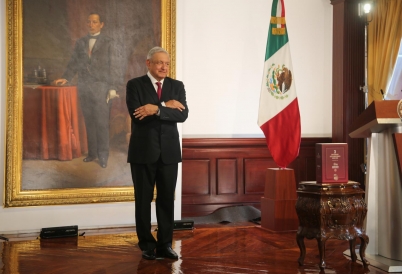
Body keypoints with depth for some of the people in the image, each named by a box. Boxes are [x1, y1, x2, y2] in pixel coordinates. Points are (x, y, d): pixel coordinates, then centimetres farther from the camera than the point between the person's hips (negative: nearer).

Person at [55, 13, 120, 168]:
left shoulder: (108, 43, 2)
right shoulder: (80, 43, 12)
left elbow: (113, 66, -2)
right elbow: (74, 63, 11)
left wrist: (112, 88, -9)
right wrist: (66, 78, -6)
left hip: (101, 87, -4)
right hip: (84, 87, 4)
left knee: (102, 122, -3)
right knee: (89, 122, 7)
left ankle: (103, 155, 5)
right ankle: (92, 152, 15)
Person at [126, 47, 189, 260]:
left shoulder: (177, 86, 8)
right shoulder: (135, 85, 0)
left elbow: (182, 114, -7)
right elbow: (137, 115, -15)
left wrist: (156, 109, -18)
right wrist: (165, 106, -14)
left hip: (169, 151, 2)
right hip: (143, 151, -2)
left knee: (167, 200, 5)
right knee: (143, 200, 5)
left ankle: (165, 245, 15)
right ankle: (147, 245, 16)